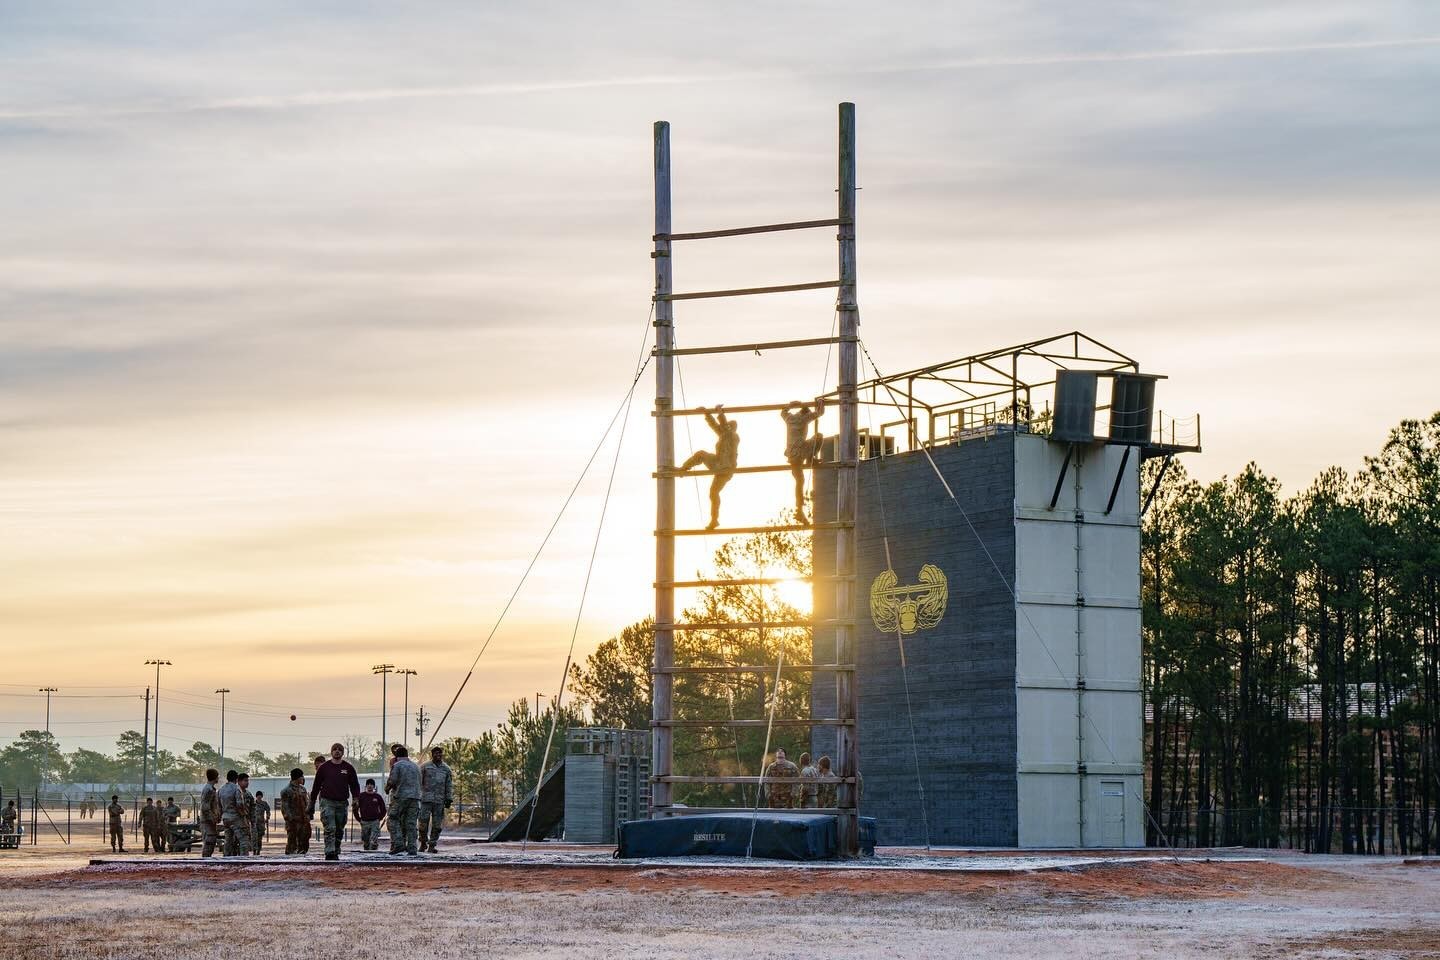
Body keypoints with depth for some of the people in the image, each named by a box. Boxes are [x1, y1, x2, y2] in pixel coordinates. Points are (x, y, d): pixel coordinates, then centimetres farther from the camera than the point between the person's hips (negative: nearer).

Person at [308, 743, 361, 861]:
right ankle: (329, 852, -21)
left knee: (339, 831, 7)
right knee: (330, 828, -15)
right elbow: (316, 786, 10)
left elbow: (354, 785, 12)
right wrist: (312, 804, 9)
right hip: (327, 801, -3)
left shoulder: (348, 768, 8)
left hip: (342, 803, 3)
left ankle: (336, 852, 16)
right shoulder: (324, 767, 5)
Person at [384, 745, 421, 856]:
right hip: (415, 797, 5)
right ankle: (412, 849, 0)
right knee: (411, 824, 5)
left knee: (394, 821, 2)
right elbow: (419, 783, 18)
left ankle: (398, 844, -12)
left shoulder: (397, 765, -1)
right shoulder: (415, 766, 18)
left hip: (400, 797, -5)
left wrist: (387, 788, 9)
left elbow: (392, 781, -9)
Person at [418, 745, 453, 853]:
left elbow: (449, 786, 15)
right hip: (426, 799, -2)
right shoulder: (425, 767, 6)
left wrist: (449, 800, 7)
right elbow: (419, 782, 6)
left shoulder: (446, 769, 13)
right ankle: (423, 843, 9)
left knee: (437, 824, -1)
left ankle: (432, 845, 3)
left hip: (440, 800, 2)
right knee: (424, 821, -6)